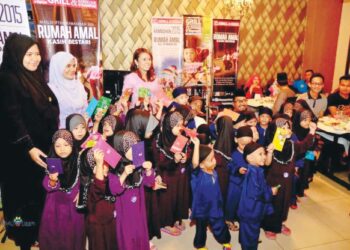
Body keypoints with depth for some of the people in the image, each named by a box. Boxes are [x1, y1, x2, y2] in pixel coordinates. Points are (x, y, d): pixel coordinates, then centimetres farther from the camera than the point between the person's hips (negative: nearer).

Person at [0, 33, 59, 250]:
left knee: (41, 193, 16)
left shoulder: (36, 76, 10)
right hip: (22, 152, -7)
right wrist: (29, 148, -24)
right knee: (25, 195, 6)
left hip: (44, 147, 8)